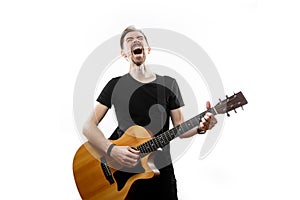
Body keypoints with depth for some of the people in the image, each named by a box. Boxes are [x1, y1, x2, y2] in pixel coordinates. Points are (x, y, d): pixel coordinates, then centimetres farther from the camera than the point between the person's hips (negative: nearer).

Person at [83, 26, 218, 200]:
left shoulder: (169, 84, 3)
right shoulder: (115, 85, -1)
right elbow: (89, 126, -5)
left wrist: (200, 127, -17)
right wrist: (112, 150, -21)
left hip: (162, 170, 2)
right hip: (123, 172, -1)